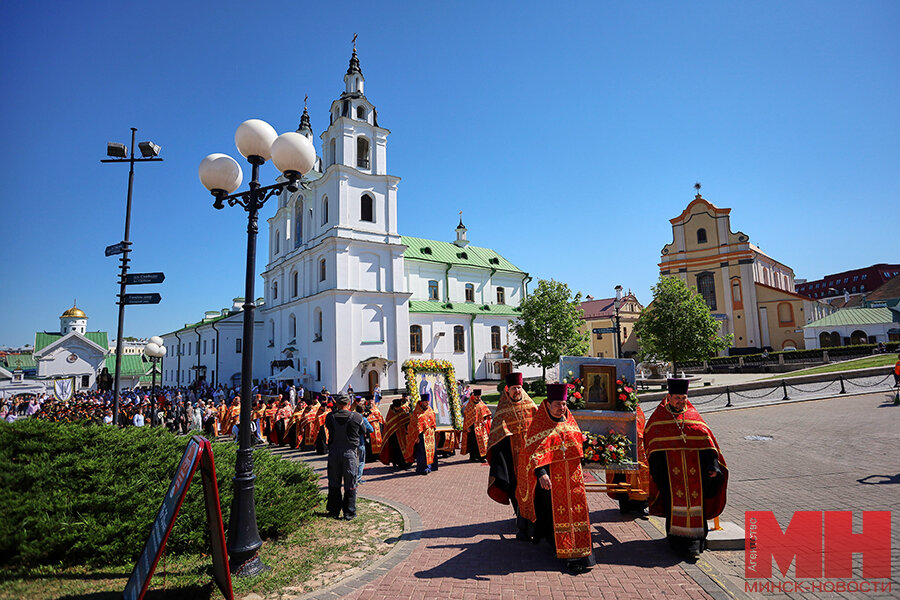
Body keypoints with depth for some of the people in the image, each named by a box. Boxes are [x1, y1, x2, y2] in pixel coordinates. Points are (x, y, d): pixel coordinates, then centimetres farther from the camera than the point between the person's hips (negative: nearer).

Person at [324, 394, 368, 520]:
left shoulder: (330, 417, -7)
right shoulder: (356, 417, -11)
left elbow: (328, 428, 9)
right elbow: (363, 431, 3)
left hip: (334, 452, 2)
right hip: (350, 453, -2)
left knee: (334, 483, 15)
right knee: (350, 484, 7)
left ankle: (334, 511, 25)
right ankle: (349, 513, 11)